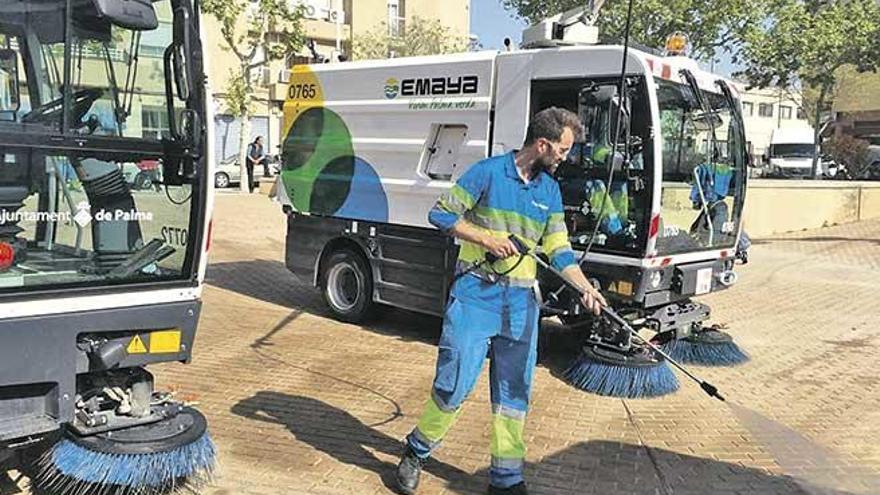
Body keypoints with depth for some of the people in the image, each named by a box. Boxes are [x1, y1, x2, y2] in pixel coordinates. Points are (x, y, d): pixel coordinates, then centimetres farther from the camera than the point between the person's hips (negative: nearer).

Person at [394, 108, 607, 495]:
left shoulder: (550, 191, 12)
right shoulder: (488, 172, -7)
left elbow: (558, 249, 9)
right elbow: (440, 214, -6)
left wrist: (586, 289, -5)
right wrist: (487, 239, -14)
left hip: (521, 302, 6)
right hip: (475, 293, -5)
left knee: (515, 391, 9)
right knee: (454, 383, -3)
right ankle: (416, 452, 21)